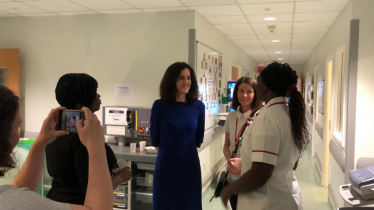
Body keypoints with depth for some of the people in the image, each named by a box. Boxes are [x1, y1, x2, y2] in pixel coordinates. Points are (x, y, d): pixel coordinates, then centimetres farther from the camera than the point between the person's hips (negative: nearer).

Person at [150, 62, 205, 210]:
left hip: (190, 166, 2)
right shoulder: (160, 105, -9)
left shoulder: (199, 106, -3)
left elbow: (198, 139, 9)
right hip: (166, 166, -2)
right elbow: (155, 139, 2)